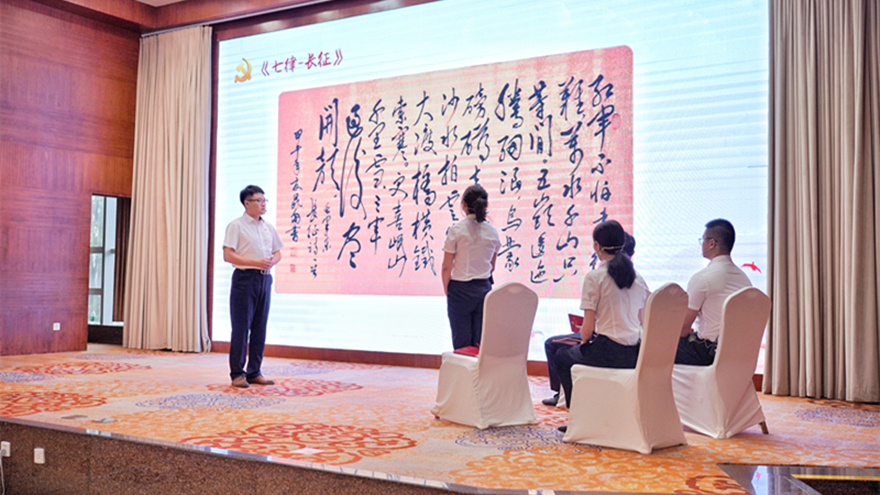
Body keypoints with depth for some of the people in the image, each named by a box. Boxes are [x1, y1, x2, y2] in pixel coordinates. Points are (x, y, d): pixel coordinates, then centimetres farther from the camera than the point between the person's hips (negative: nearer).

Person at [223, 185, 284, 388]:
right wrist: (256, 262, -19)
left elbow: (277, 253, 19)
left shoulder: (268, 227, 14)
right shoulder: (236, 225, -4)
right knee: (241, 327, -3)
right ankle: (237, 373, 5)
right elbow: (228, 255, -12)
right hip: (245, 278, -6)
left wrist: (272, 261, -5)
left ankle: (254, 372, 16)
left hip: (264, 278, 6)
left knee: (260, 327, 8)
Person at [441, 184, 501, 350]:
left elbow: (446, 268, -9)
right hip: (484, 289, 4)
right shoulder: (492, 232, 2)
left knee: (462, 343, 3)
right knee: (481, 343, 10)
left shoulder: (456, 230, -11)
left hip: (460, 290, -4)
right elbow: (492, 267, 11)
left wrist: (446, 290, 4)